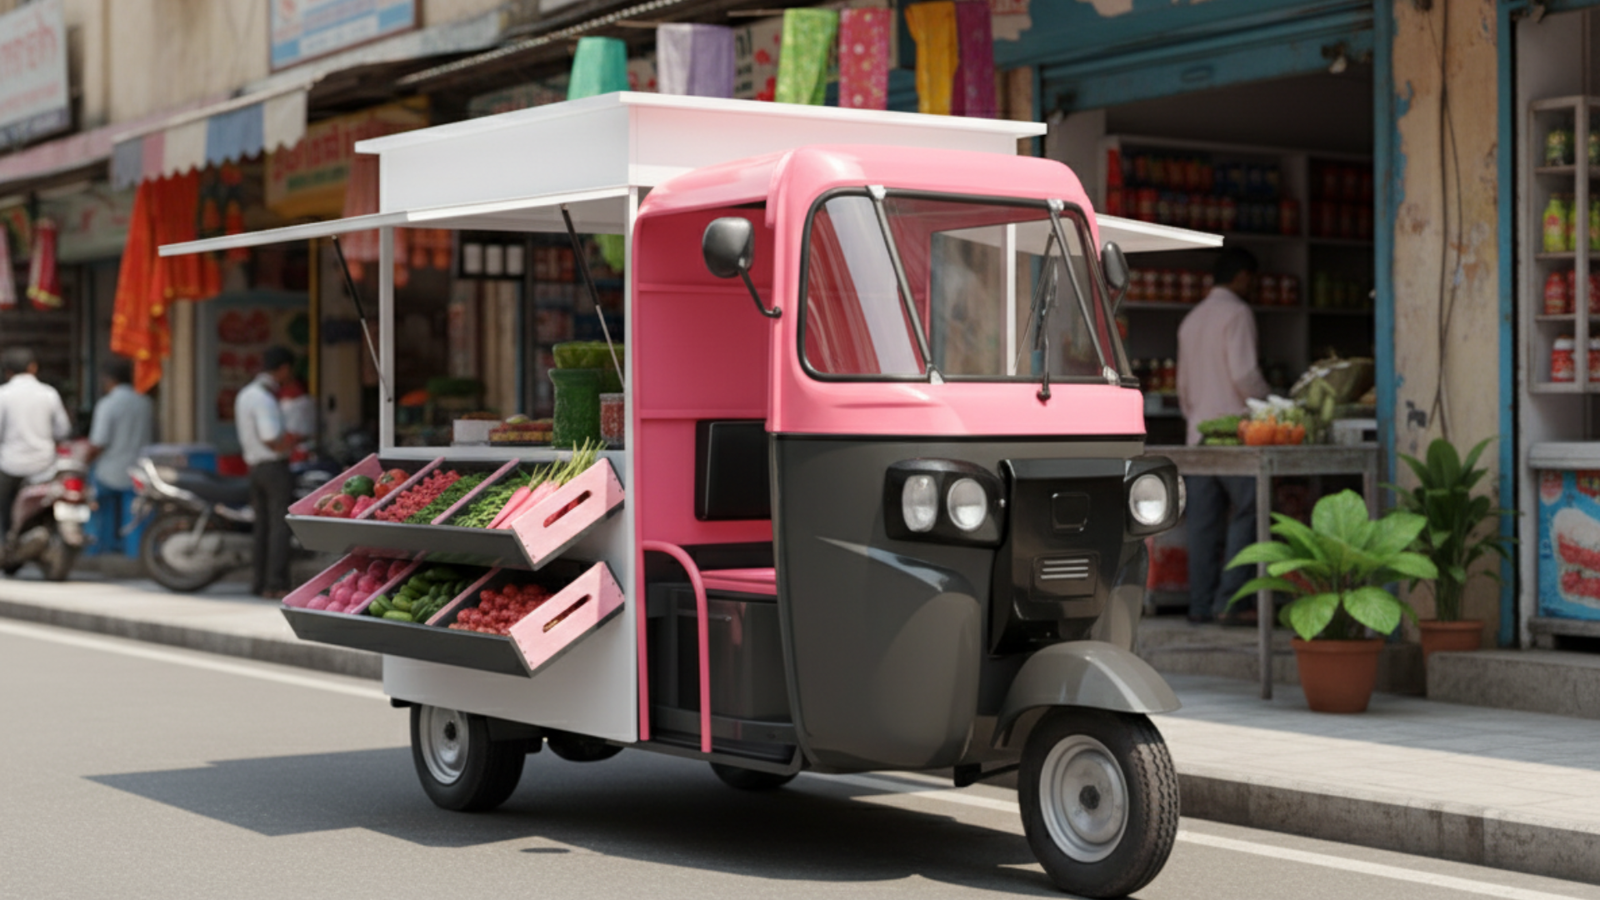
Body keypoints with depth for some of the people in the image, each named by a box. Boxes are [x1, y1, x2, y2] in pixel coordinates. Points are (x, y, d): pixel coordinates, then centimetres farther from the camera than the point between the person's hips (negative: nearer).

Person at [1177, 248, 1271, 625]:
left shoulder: (1191, 320, 20)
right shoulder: (1237, 312, -6)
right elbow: (1244, 373, -14)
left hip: (1198, 433, 8)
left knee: (1203, 521, 6)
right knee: (1246, 516, -7)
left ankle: (1201, 604, 4)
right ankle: (1229, 601, -13)